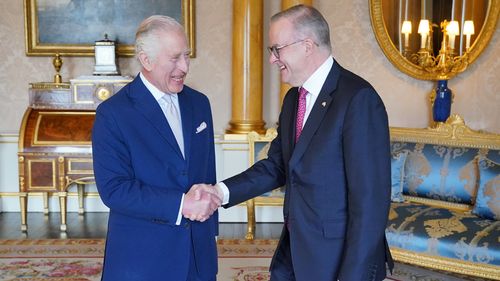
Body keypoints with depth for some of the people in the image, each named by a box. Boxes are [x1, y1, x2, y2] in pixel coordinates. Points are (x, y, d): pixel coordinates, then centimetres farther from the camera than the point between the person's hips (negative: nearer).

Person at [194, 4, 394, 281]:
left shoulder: (358, 98, -19)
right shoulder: (293, 97, 7)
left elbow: (370, 199, -21)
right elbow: (277, 166, 8)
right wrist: (221, 191, -6)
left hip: (339, 259, -7)